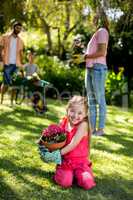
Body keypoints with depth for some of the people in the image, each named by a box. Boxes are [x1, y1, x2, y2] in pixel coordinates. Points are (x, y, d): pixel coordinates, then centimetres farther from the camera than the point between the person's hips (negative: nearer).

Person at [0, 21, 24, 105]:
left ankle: (12, 101, 9)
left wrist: (21, 64, 8)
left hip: (16, 64, 3)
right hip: (7, 64, -3)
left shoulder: (20, 41, 13)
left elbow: (21, 53, 15)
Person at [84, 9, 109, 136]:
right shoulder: (97, 33, 21)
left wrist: (84, 56, -10)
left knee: (100, 100, -5)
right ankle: (92, 128, 13)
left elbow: (101, 52, -16)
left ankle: (101, 129, 0)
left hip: (98, 68, -9)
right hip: (90, 69, 9)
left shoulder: (102, 31, -6)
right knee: (91, 100, 8)